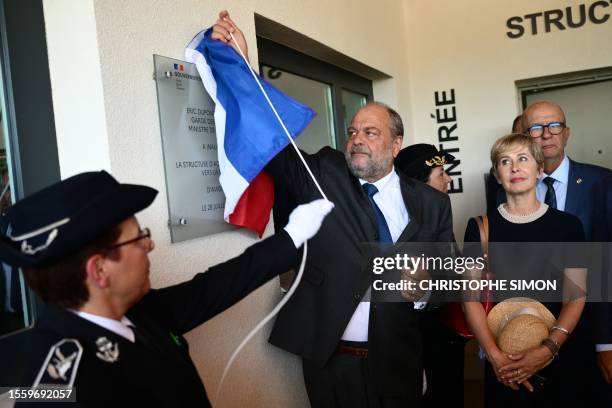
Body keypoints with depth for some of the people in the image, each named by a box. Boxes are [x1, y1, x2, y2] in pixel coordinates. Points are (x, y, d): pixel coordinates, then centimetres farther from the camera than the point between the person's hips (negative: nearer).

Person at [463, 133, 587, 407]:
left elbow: (576, 296, -3)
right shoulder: (480, 227, -1)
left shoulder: (567, 225, -1)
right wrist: (495, 355, -15)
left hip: (557, 357, 0)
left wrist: (548, 349, -16)